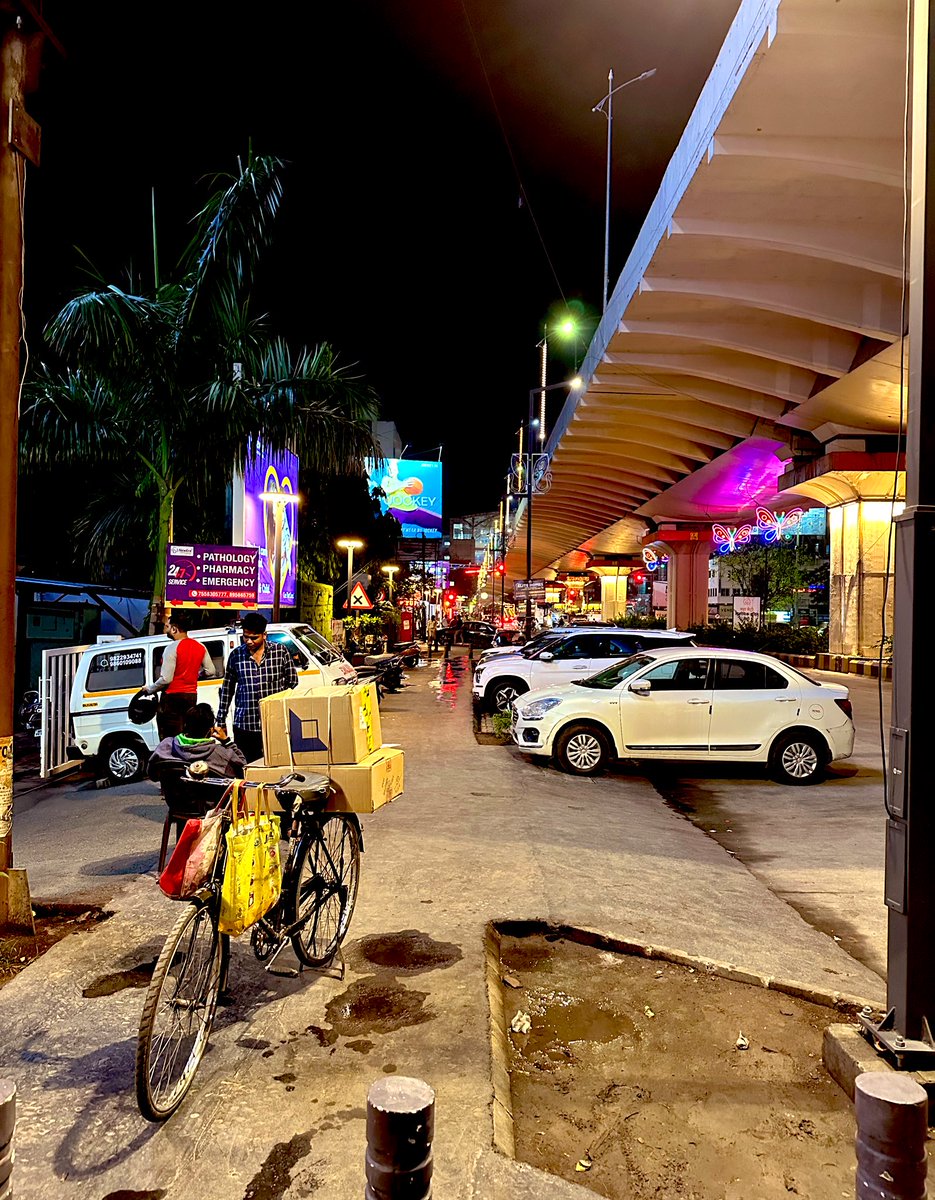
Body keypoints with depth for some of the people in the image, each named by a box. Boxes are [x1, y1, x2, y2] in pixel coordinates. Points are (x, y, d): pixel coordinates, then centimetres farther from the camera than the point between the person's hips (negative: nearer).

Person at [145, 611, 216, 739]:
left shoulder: (172, 648, -15)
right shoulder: (200, 647, 7)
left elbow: (166, 679, -19)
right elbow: (210, 671, 8)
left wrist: (149, 689, -3)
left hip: (173, 696, -7)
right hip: (192, 696, 7)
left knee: (170, 738, -5)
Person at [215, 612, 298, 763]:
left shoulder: (280, 652, 0)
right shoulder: (236, 655, 4)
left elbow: (293, 682, 6)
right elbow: (227, 689, 11)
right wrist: (221, 722, 11)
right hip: (244, 726, 1)